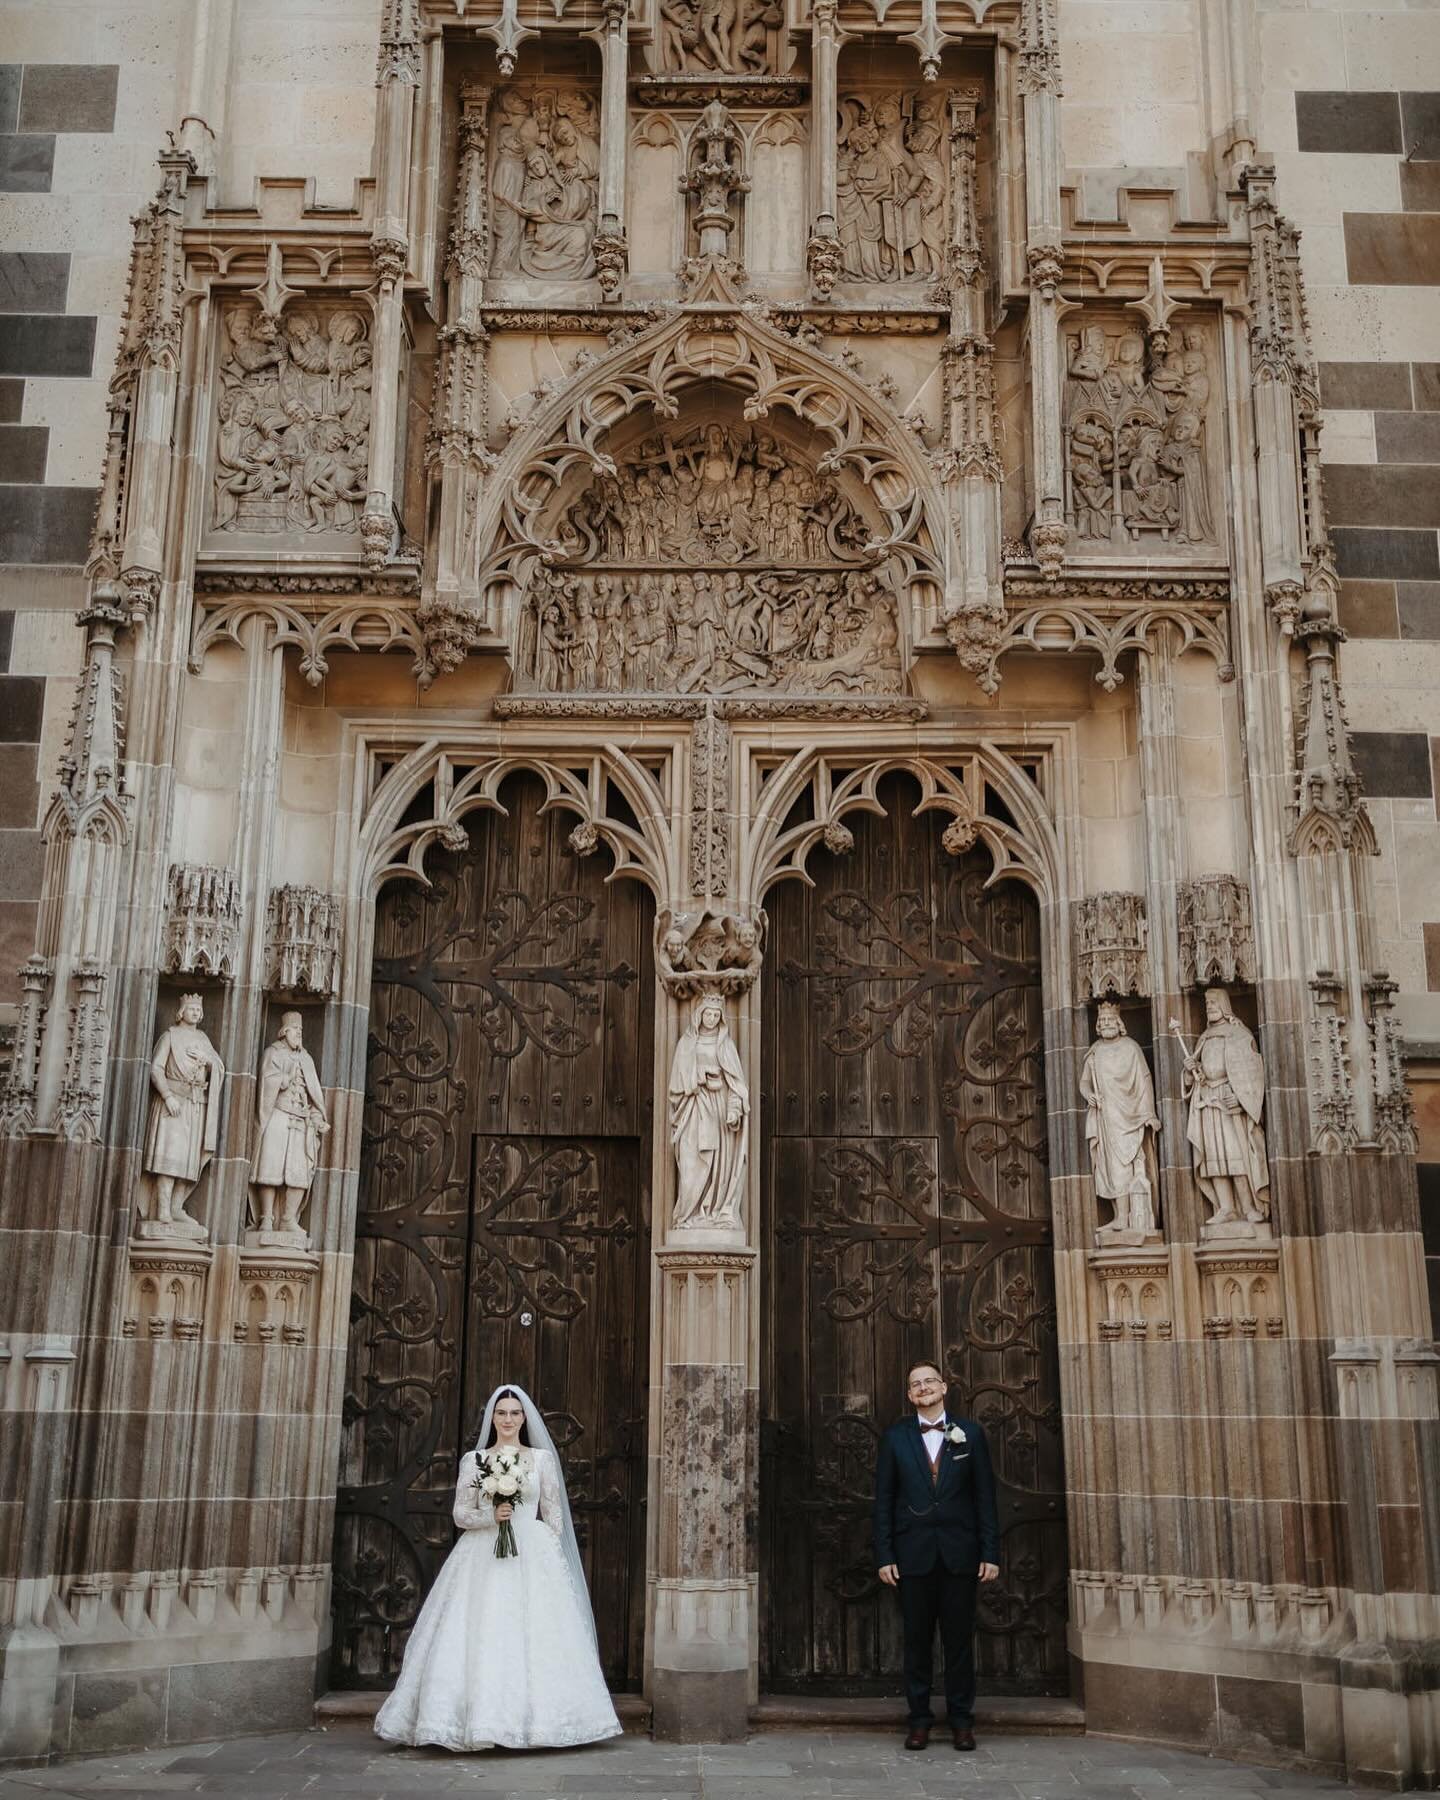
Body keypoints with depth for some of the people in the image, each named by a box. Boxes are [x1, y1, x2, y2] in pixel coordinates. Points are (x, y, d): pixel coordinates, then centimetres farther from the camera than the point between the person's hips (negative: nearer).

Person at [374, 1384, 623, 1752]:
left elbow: (554, 1515, 8)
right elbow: (461, 1514, 4)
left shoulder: (542, 1458, 8)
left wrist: (552, 1557, -1)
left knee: (533, 1638, -6)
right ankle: (478, 1719, -2)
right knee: (479, 1636, -8)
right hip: (483, 1558, 0)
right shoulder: (473, 1460, 7)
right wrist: (491, 1516, -14)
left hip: (532, 1558, 0)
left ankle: (531, 1718, 1)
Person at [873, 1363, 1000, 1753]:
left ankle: (962, 1720, 15)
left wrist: (990, 1552, -2)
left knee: (960, 1639, 5)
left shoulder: (969, 1434, 5)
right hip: (913, 1554, 0)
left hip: (959, 1553, 0)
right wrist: (884, 1556, -3)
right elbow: (884, 1500, 4)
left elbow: (985, 1496, 4)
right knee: (917, 1640, 5)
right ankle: (919, 1719, 15)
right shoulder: (895, 1438, 5)